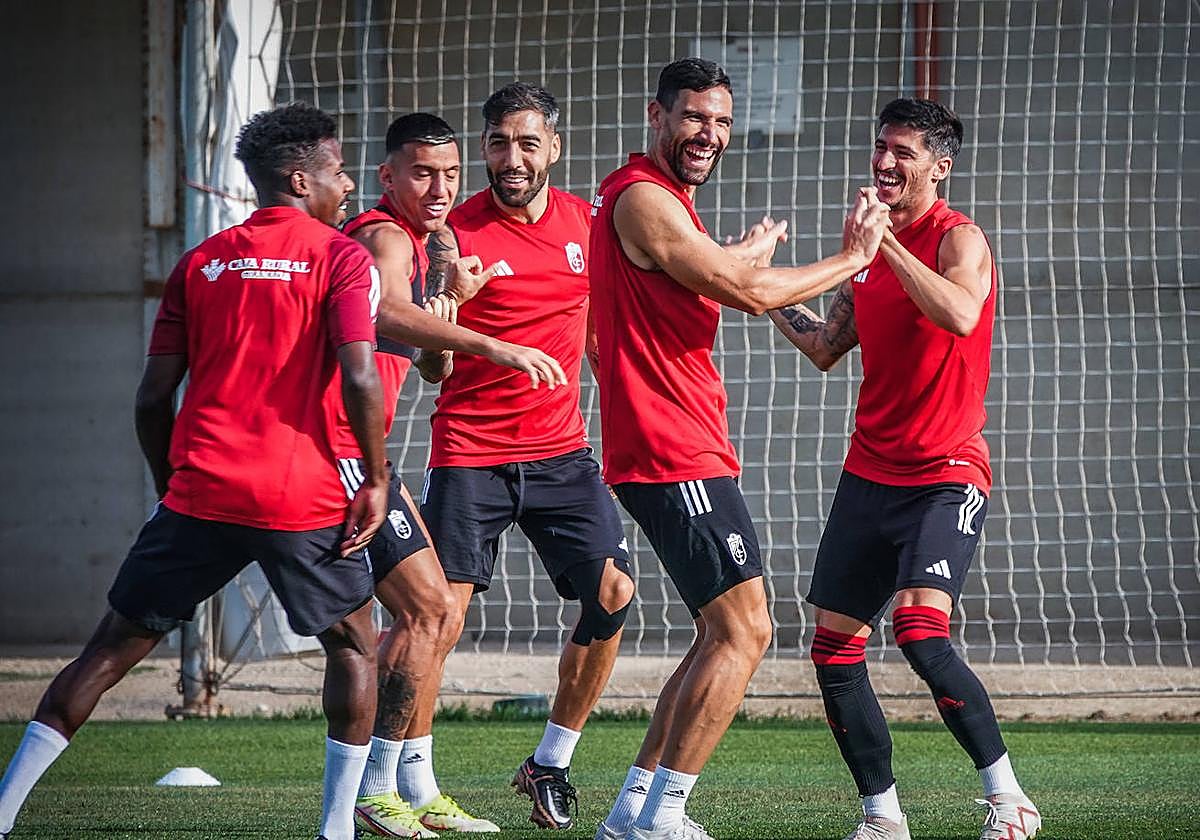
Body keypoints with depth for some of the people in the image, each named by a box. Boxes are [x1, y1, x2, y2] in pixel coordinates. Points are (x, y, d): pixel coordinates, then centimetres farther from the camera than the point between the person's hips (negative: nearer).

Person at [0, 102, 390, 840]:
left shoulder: (200, 264, 13)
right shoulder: (342, 258, 0)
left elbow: (155, 396, 10)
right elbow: (359, 377, -14)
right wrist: (376, 480, -4)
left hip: (199, 494, 3)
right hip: (301, 499, -3)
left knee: (112, 651, 8)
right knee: (355, 646, 18)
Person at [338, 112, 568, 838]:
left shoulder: (413, 242, 19)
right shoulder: (386, 236, -14)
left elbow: (432, 367, 25)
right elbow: (383, 314, -38)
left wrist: (451, 298, 8)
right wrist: (494, 347, -47)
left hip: (360, 450, 11)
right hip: (342, 446, -11)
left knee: (436, 612, 14)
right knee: (427, 609, -12)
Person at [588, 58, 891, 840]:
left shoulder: (658, 199, 20)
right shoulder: (642, 200, -14)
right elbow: (748, 292, -16)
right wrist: (855, 256, -7)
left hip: (686, 453, 11)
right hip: (676, 455, -11)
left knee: (725, 635, 14)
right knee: (742, 631, -11)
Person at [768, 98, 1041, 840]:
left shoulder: (959, 240, -9)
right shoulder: (873, 245, 13)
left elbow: (960, 316, -31)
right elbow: (827, 348, 22)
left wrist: (883, 244, -30)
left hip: (946, 476, -8)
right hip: (870, 473, 8)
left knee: (920, 628, -25)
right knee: (833, 649, 4)